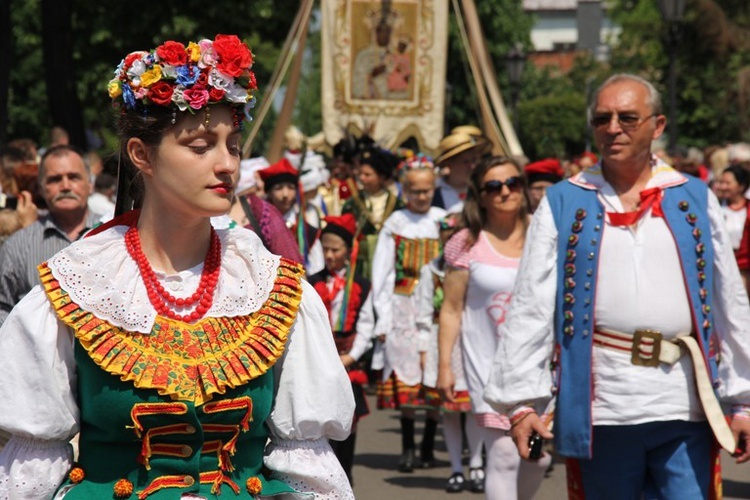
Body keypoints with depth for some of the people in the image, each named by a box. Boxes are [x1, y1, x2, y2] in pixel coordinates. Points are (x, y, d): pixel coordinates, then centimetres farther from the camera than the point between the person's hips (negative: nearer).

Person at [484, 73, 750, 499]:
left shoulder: (695, 200, 11)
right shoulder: (563, 204, 8)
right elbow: (530, 309, 5)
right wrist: (522, 400, -2)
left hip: (684, 409, 1)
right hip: (599, 406, 0)